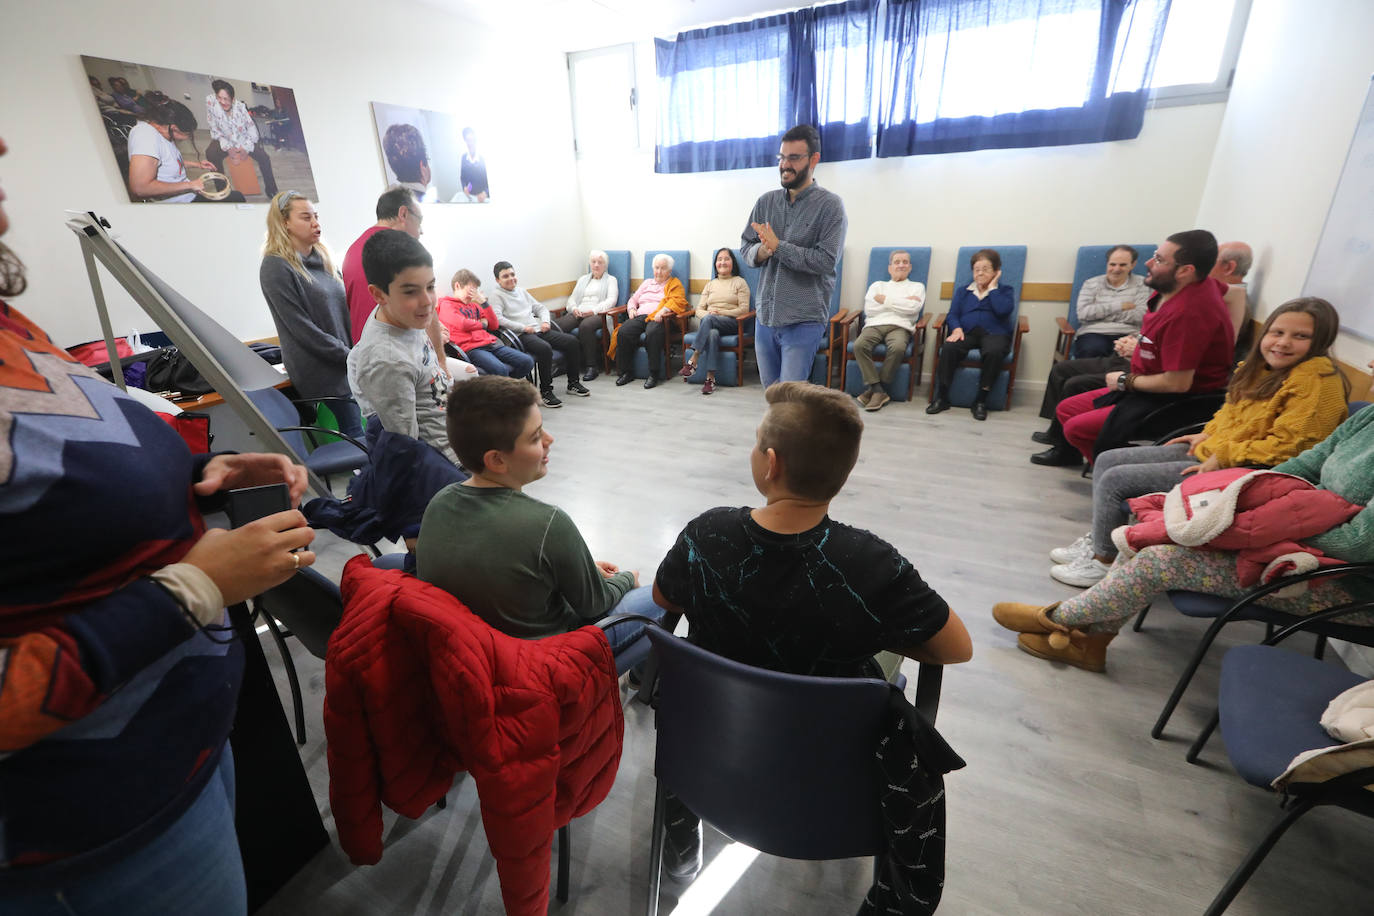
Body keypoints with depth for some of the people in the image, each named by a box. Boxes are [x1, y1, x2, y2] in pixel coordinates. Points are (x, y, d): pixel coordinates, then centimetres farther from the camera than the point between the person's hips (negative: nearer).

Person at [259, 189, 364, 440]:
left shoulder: (322, 258, 14)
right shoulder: (275, 266, -7)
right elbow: (301, 328, -12)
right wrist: (349, 357, -12)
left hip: (348, 363, 7)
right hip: (320, 370, -7)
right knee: (358, 439, -6)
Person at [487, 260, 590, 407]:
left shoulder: (521, 291, 25)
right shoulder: (497, 295, 3)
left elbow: (540, 307, 28)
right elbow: (497, 318, -13)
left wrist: (545, 321, 6)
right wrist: (523, 327, -16)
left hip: (539, 330, 7)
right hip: (521, 335, -7)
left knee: (571, 341, -9)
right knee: (545, 348, -36)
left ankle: (573, 383, 3)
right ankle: (545, 392, -25)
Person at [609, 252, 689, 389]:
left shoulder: (675, 284, 17)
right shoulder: (647, 282, 33)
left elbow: (678, 301, -1)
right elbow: (633, 299, 31)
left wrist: (662, 311, -18)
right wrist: (631, 309, 7)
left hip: (658, 318, -4)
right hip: (640, 316, 5)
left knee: (652, 333, -40)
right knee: (623, 332, -28)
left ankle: (654, 374, -32)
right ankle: (626, 372, -21)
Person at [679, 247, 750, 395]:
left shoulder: (739, 282, 14)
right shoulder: (710, 284, 26)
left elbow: (744, 309, 1)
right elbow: (699, 309, 17)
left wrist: (721, 313, -11)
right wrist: (707, 314, -9)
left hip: (731, 323, -3)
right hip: (709, 323, 3)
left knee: (708, 319, -36)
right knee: (712, 334, -37)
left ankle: (693, 361, -38)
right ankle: (710, 378, -41)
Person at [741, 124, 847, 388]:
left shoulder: (830, 205, -5)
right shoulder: (766, 202, 10)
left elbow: (826, 260, -15)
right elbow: (745, 249, 11)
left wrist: (777, 246, -16)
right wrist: (761, 251, -13)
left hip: (804, 320, -5)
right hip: (765, 316, 6)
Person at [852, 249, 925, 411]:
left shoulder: (917, 287, 24)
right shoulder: (877, 285, 28)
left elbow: (913, 308, 1)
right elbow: (869, 309, 8)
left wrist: (885, 300, 5)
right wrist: (902, 302, 6)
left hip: (900, 326, -1)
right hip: (874, 325, 1)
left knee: (897, 348, -37)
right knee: (859, 345, -33)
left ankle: (873, 388, -24)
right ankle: (878, 390, -29)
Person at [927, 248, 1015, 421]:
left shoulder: (1005, 291, 18)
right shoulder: (962, 292, 26)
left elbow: (1003, 310, -5)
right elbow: (952, 315, 11)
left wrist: (992, 288, 5)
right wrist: (956, 328, -11)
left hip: (994, 332, -1)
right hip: (966, 332, 2)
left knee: (994, 352, -37)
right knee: (948, 348, -33)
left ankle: (980, 401, -26)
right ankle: (941, 398, -26)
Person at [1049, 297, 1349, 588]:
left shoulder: (1318, 379, -15)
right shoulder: (1261, 366, 9)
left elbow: (1287, 444, -20)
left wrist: (1223, 457, -19)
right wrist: (1208, 434, 9)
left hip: (1239, 473, -9)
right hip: (1208, 451, 9)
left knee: (1114, 480, -15)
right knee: (1108, 460, 5)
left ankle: (1103, 560, 2)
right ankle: (1098, 539, 16)